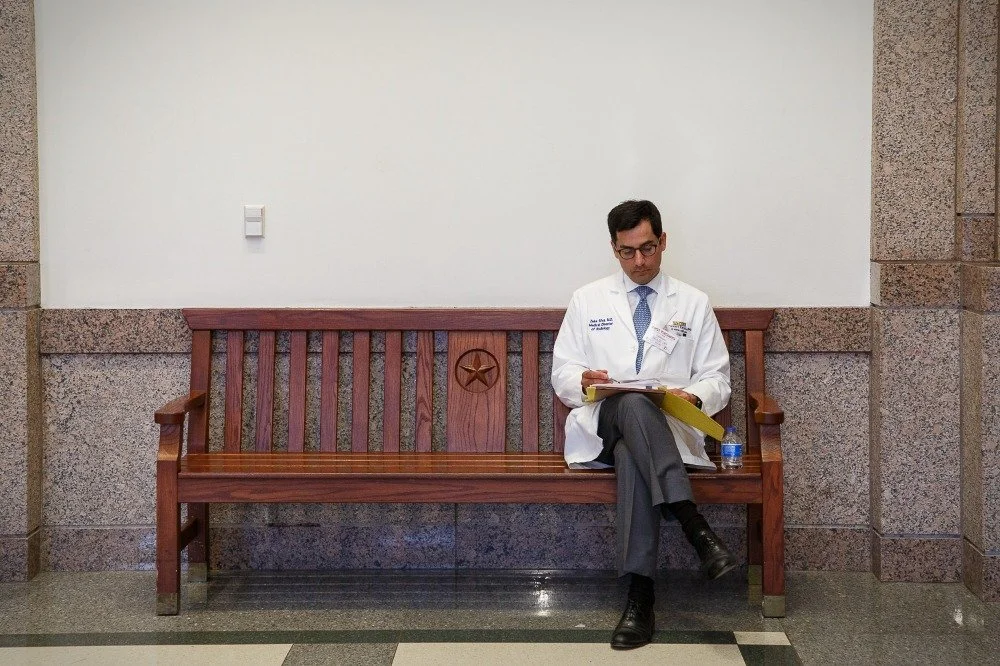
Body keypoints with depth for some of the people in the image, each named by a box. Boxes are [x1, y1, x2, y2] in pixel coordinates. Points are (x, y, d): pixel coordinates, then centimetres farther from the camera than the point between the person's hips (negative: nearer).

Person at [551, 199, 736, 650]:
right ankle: (696, 528, -51)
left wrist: (695, 396, -14)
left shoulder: (693, 304, 14)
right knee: (633, 403, -39)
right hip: (601, 425, 0)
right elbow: (561, 375, 13)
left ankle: (640, 597, -45)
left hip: (667, 428, 0)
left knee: (632, 455, -39)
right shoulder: (587, 300, 16)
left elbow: (717, 379, 11)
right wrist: (583, 381, -12)